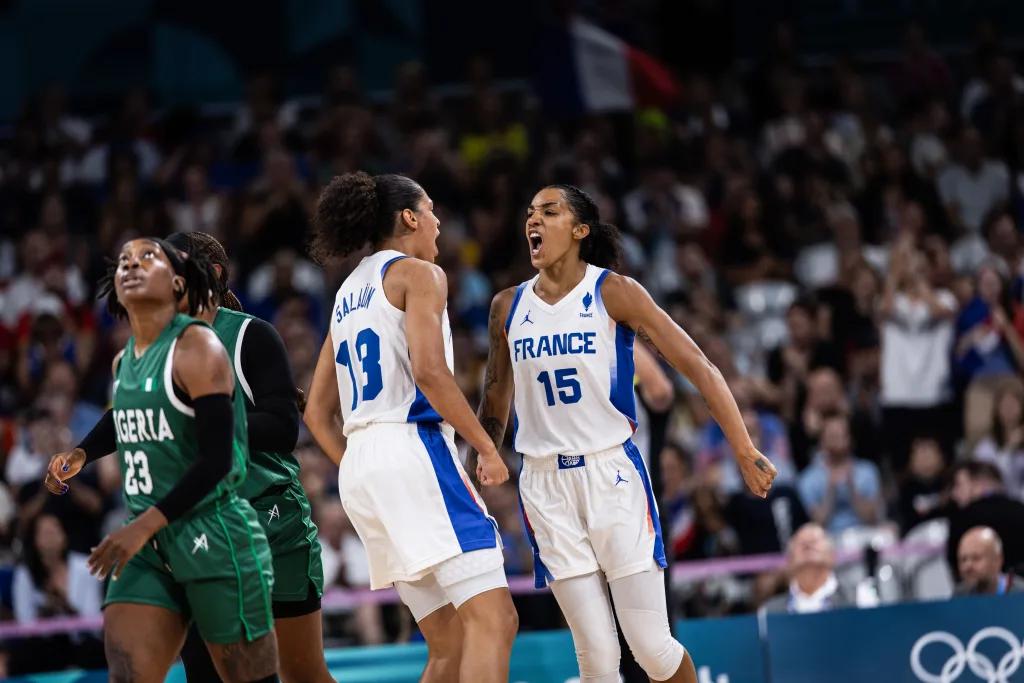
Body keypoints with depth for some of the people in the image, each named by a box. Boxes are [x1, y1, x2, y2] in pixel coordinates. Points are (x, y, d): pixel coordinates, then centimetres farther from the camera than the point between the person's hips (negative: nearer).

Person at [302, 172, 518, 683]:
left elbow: (318, 413, 23)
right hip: (411, 449, -9)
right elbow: (429, 371, -15)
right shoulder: (417, 274, 1)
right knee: (493, 617, -17)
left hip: (358, 467, 9)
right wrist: (486, 448, -9)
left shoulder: (349, 292, 24)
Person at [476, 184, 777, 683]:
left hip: (611, 473, -3)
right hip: (545, 484, 3)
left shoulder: (613, 292, -3)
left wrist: (745, 452, -12)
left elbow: (699, 368, -6)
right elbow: (493, 407, 20)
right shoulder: (508, 307, 8)